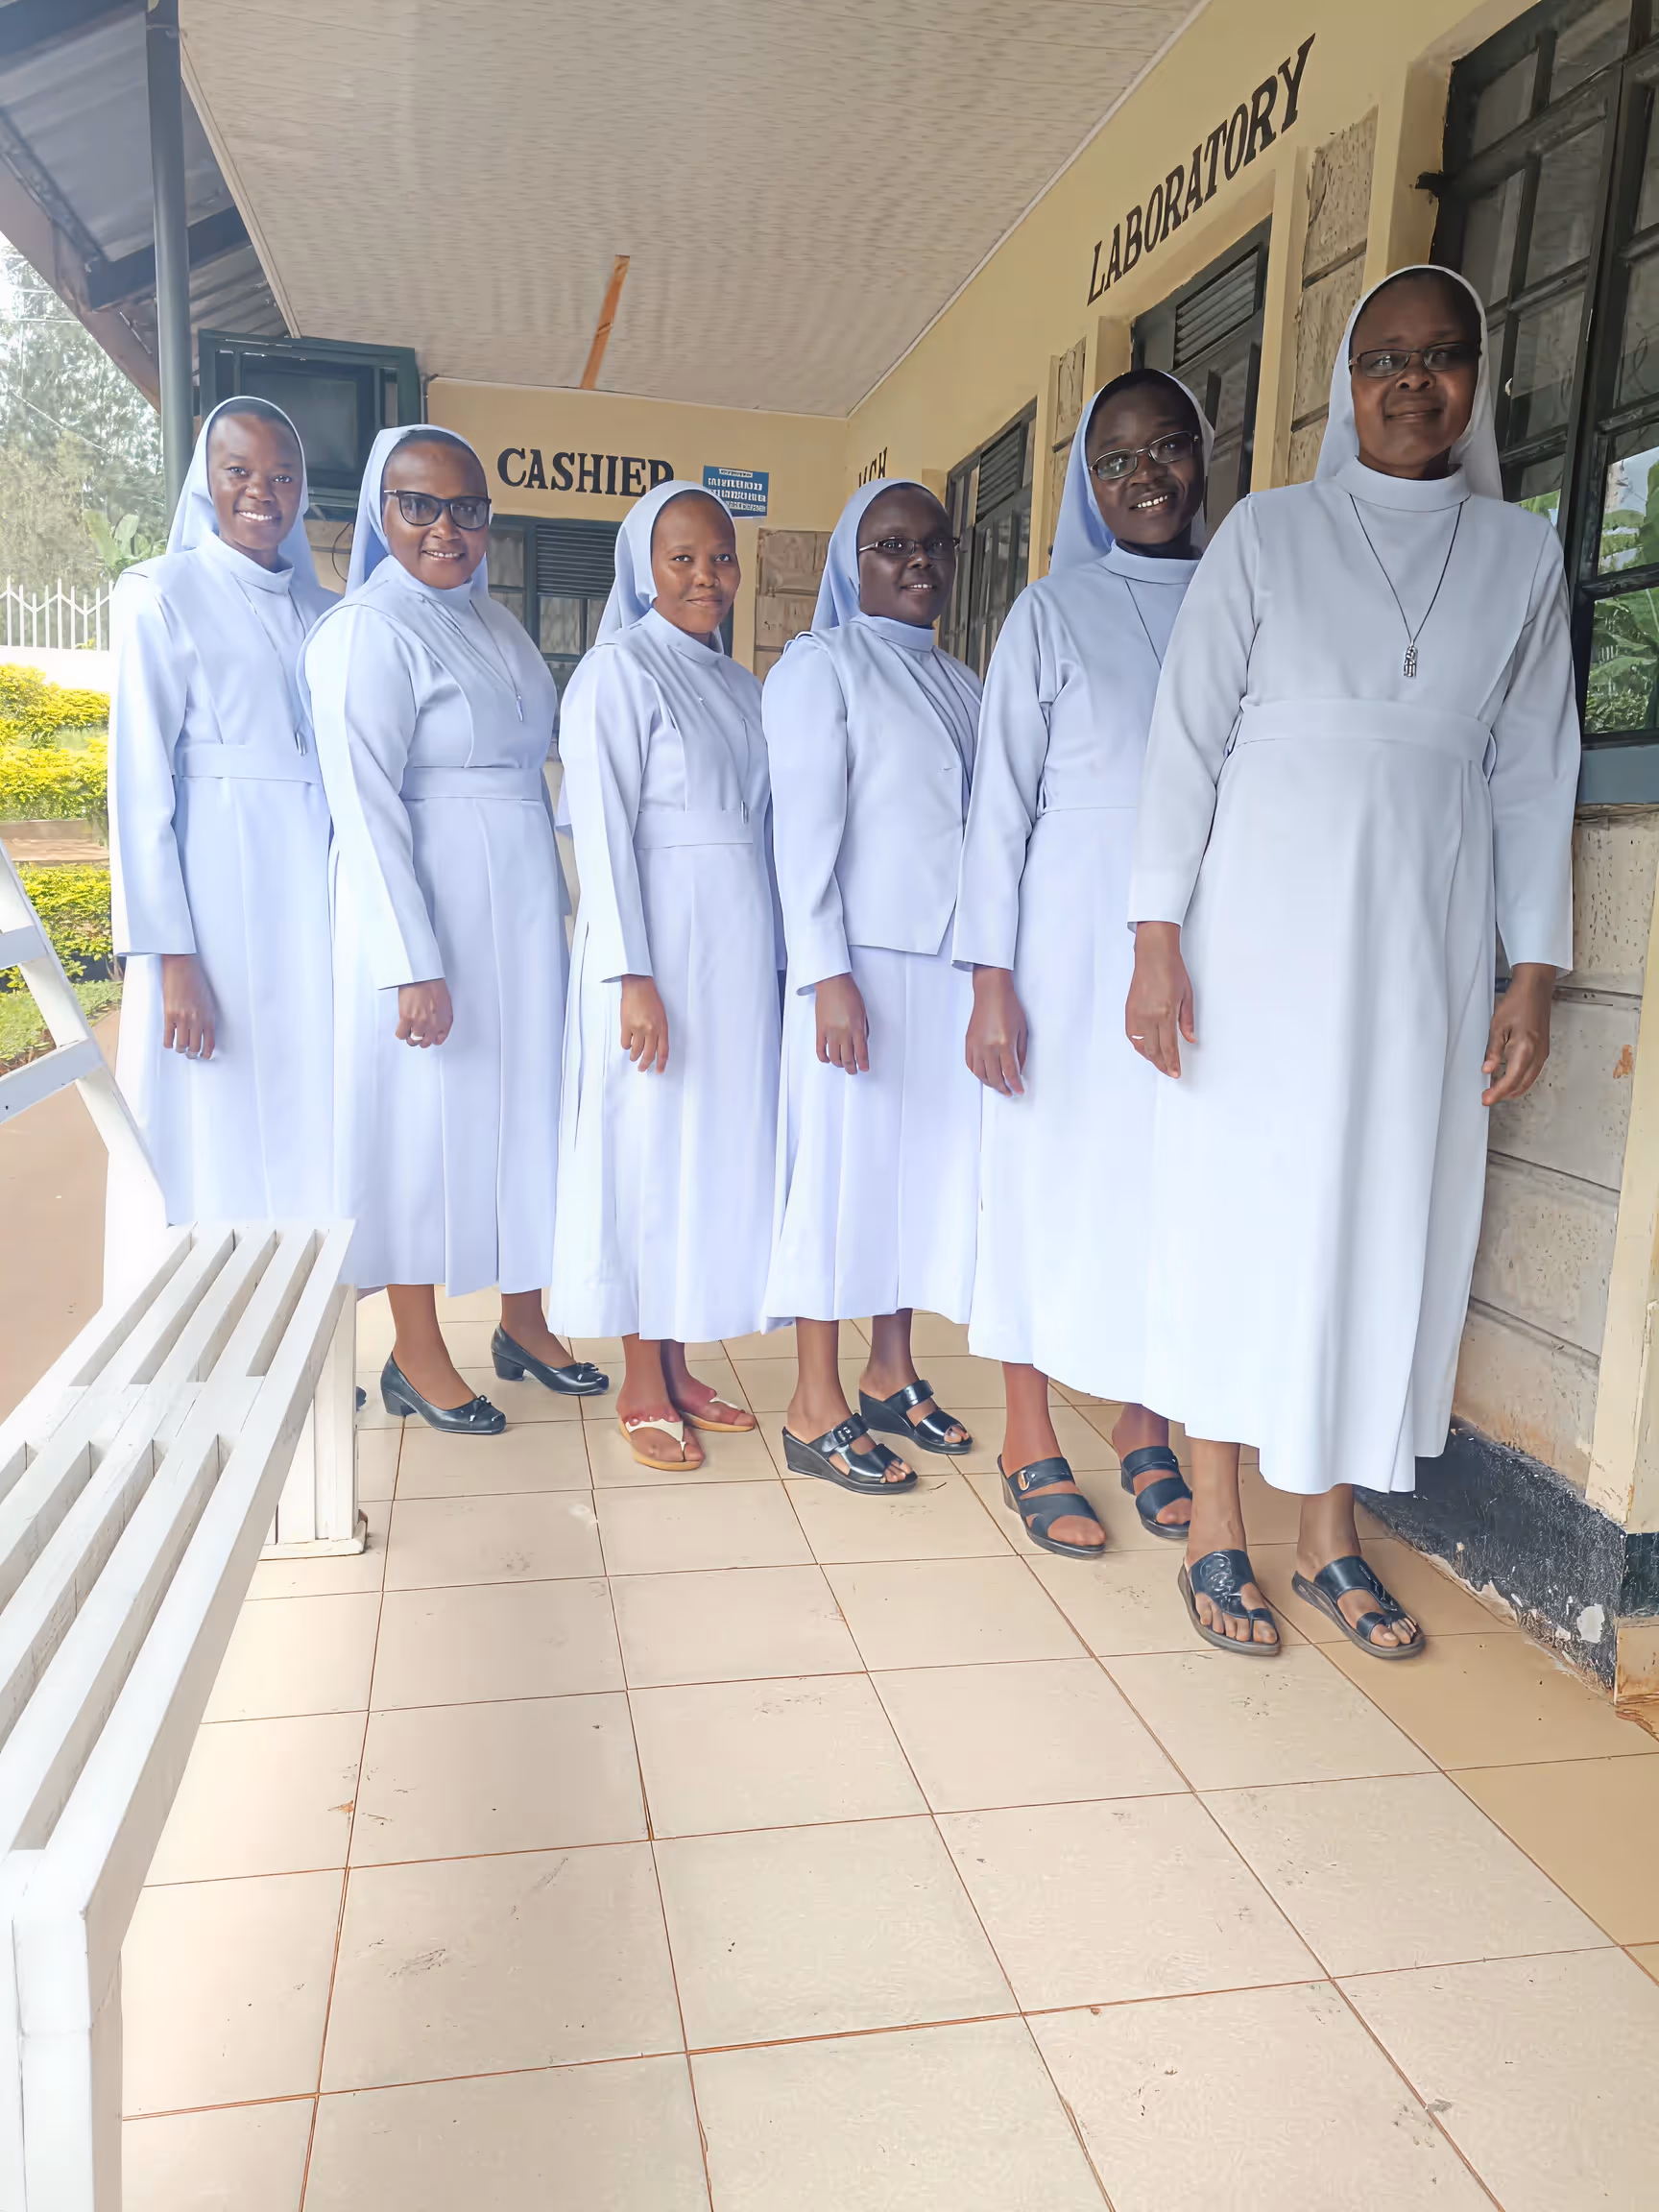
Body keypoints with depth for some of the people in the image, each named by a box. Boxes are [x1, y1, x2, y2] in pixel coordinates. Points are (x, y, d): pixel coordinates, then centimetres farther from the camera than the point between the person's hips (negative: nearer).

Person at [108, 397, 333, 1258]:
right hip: (215, 889, -5)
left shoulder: (321, 608, 15)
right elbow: (139, 785, -6)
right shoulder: (163, 595, -1)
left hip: (313, 892, 5)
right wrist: (171, 957, -14)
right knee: (215, 1133, -2)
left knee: (306, 1129, 6)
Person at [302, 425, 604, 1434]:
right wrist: (414, 965, -21)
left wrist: (553, 900, 17)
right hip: (427, 910, -8)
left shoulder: (494, 619, 13)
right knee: (429, 1118, 1)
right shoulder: (370, 630, -12)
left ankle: (523, 1320, 28)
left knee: (525, 1104, 13)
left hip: (522, 907, 8)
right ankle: (417, 1356, 17)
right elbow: (363, 805, -17)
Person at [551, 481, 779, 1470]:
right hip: (661, 943, -7)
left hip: (741, 946, 7)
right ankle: (641, 1385, 12)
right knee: (650, 1148, -1)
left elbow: (763, 827, 15)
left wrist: (777, 958, 10)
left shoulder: (742, 686, 16)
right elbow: (603, 832, -11)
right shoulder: (617, 673, -4)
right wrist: (632, 976, -18)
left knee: (719, 1146, 9)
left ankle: (678, 1363, 21)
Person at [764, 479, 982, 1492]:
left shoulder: (962, 683, 18)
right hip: (865, 963, -6)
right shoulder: (822, 665, -2)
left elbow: (986, 824, 17)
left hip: (952, 965, 7)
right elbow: (805, 828, -10)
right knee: (845, 1166, -2)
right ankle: (816, 1409, 8)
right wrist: (827, 974, -18)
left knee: (929, 1163, 10)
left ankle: (891, 1374, 24)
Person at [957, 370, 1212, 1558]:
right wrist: (991, 980, -9)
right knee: (1051, 1178, 2)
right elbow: (1002, 797, -2)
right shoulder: (1055, 609, 1)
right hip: (1072, 937, -3)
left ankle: (1145, 1427, 23)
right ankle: (1030, 1442, 16)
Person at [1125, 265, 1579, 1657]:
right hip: (1260, 931, -2)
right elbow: (1187, 738, 0)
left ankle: (1330, 1534, 20)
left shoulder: (1524, 554, 10)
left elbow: (1531, 775, 9)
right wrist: (1157, 940, -8)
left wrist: (1533, 976, 4)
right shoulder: (1269, 534, 3)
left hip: (1424, 946, 3)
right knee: (1238, 1212, 0)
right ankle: (1217, 1534, 13)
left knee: (1383, 1220, 6)